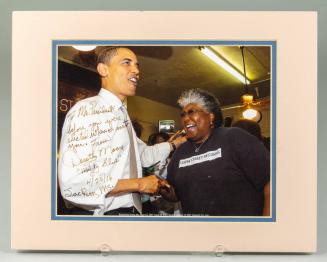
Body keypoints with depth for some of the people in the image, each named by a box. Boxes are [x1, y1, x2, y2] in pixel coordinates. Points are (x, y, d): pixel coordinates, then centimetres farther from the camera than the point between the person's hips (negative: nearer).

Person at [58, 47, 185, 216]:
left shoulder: (121, 115, 12)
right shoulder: (87, 109, -17)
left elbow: (145, 155, 21)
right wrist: (139, 184, -18)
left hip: (129, 210, 9)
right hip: (100, 213, -8)